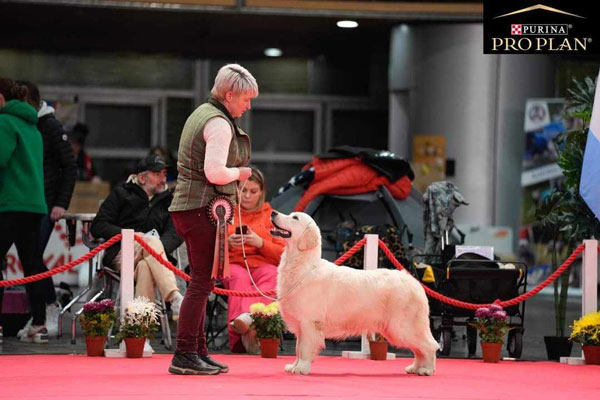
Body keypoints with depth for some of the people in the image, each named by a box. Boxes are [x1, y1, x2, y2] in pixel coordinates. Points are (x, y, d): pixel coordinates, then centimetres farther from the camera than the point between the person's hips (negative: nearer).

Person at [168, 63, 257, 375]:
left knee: (200, 282, 13)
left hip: (188, 207, 10)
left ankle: (198, 352, 17)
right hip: (203, 208, -10)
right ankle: (184, 355, -10)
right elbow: (214, 172, -23)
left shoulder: (202, 114, 17)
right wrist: (239, 173, -6)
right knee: (202, 283, -9)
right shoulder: (219, 124, -14)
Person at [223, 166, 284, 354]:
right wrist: (226, 243, -4)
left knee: (271, 275, -38)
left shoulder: (271, 216, 20)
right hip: (233, 264, 0)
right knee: (240, 278, -38)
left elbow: (283, 254, 12)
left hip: (263, 265, 0)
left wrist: (260, 243, -7)